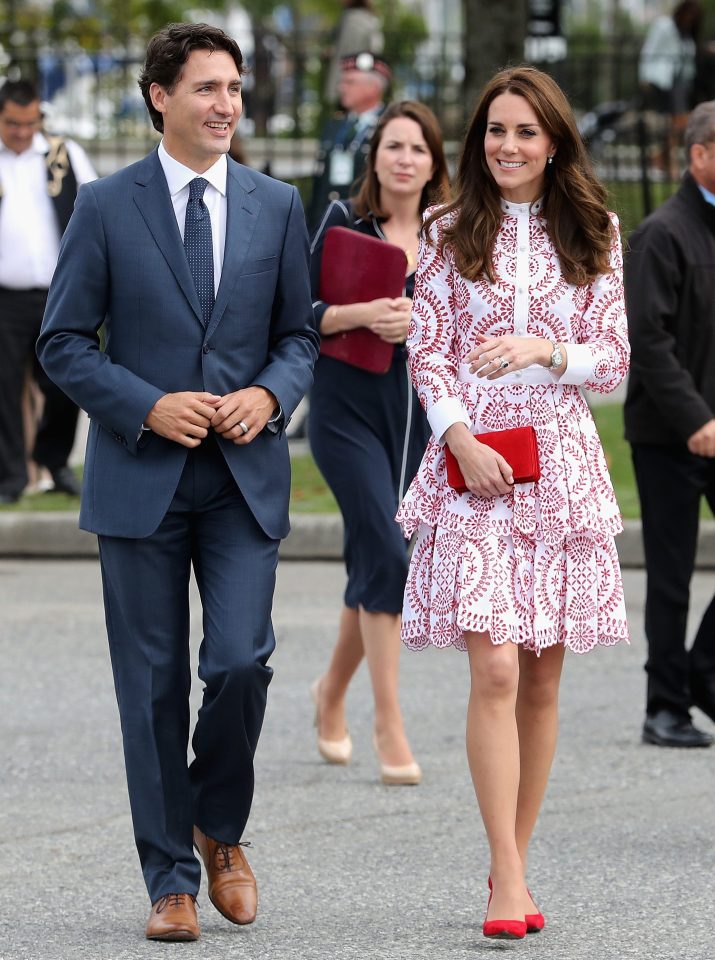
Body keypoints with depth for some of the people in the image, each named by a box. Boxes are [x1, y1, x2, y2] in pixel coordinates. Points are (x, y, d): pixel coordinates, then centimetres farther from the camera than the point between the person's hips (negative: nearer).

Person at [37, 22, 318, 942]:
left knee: (240, 661, -12)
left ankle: (220, 828, 16)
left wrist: (270, 394, -8)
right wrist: (148, 408, -13)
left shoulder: (276, 207, 7)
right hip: (140, 477, -1)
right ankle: (172, 882, 11)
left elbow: (299, 333, 13)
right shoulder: (106, 208, 0)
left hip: (244, 476, 1)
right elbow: (63, 341, 0)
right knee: (153, 685, 1)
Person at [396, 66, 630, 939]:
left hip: (559, 464, 2)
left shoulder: (590, 233, 9)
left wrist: (542, 350, -11)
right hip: (474, 460, -2)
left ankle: (512, 863, 13)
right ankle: (510, 877, -14)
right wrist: (461, 439, -12)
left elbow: (614, 361, 7)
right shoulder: (451, 232, 6)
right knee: (495, 670, -13)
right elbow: (426, 352, 3)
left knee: (542, 679, 4)